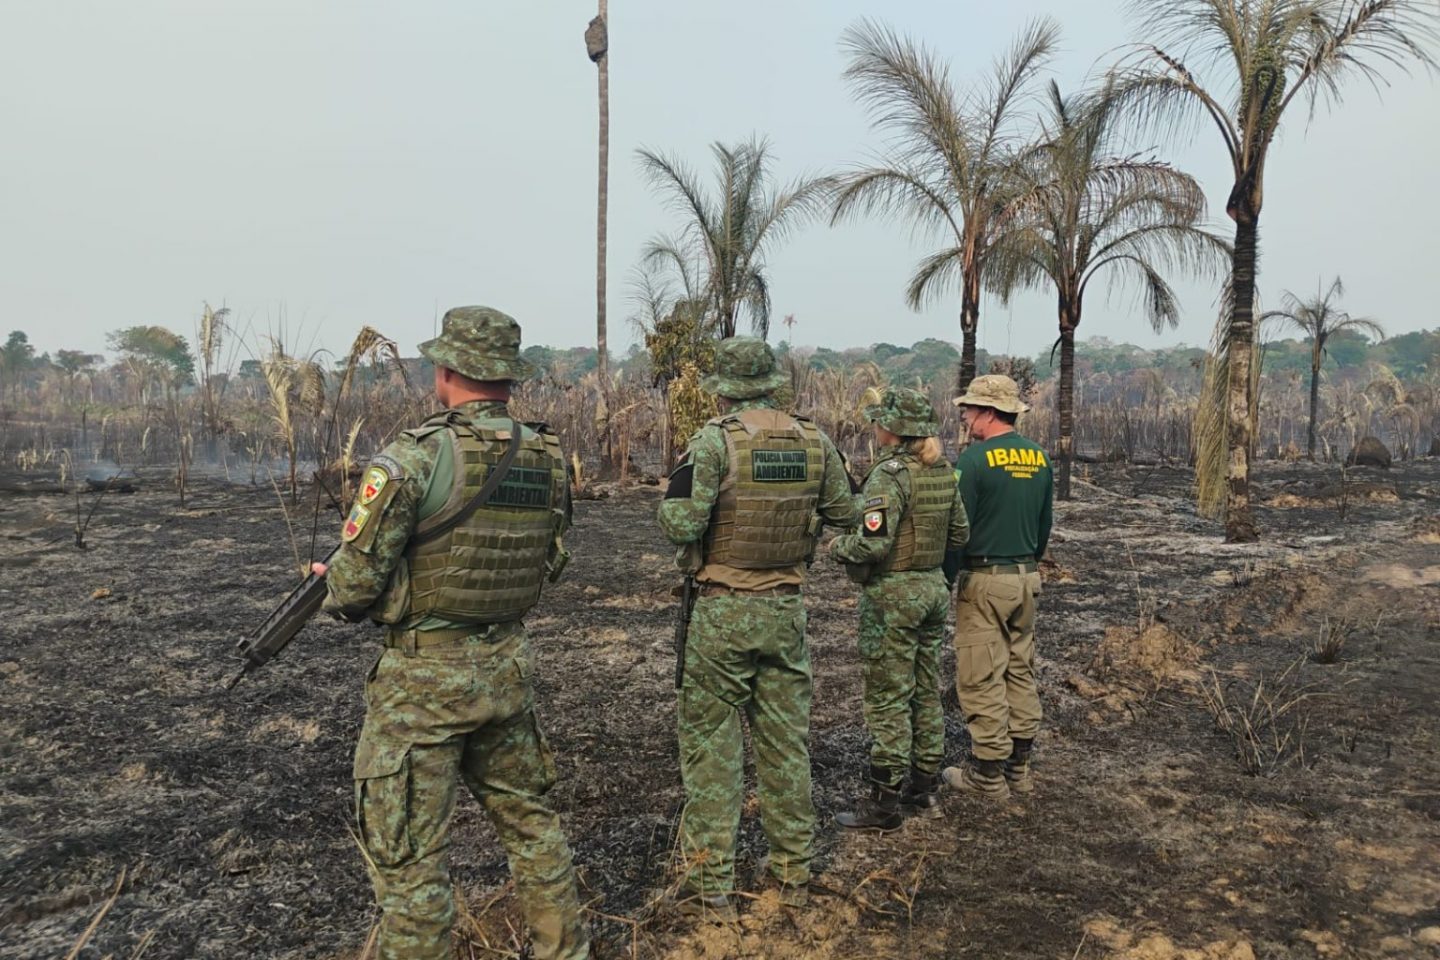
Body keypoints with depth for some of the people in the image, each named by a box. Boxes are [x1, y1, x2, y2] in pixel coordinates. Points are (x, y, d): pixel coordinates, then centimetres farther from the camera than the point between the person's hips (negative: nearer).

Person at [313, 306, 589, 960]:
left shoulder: (412, 458, -18)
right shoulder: (549, 459, 0)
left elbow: (356, 580, -15)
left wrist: (334, 591, 7)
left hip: (423, 678, -6)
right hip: (508, 666, 6)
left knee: (409, 854, 8)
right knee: (527, 817, 23)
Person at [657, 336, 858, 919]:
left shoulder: (714, 441, -13)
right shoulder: (814, 442, 1)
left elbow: (680, 526, -18)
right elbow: (844, 516, 11)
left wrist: (670, 499, 3)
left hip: (723, 611, -4)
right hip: (787, 608, 4)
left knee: (711, 740, 6)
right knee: (787, 740, 14)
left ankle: (711, 885, 11)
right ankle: (793, 873, 26)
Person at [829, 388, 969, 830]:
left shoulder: (889, 474, -18)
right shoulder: (943, 471, 6)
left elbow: (873, 544, -26)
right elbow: (959, 534, 12)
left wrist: (837, 546, -8)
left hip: (893, 595, -8)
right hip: (934, 587, 8)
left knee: (888, 700, 0)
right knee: (927, 693, 16)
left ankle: (884, 802, 8)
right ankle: (925, 790, 27)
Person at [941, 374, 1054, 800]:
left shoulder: (976, 458, -15)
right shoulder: (1039, 458, 7)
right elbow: (1044, 525, 14)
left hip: (984, 578, -7)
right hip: (1027, 577, 8)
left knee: (981, 678, 1)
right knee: (1021, 672, 15)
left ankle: (988, 774, 8)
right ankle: (1018, 766, 23)